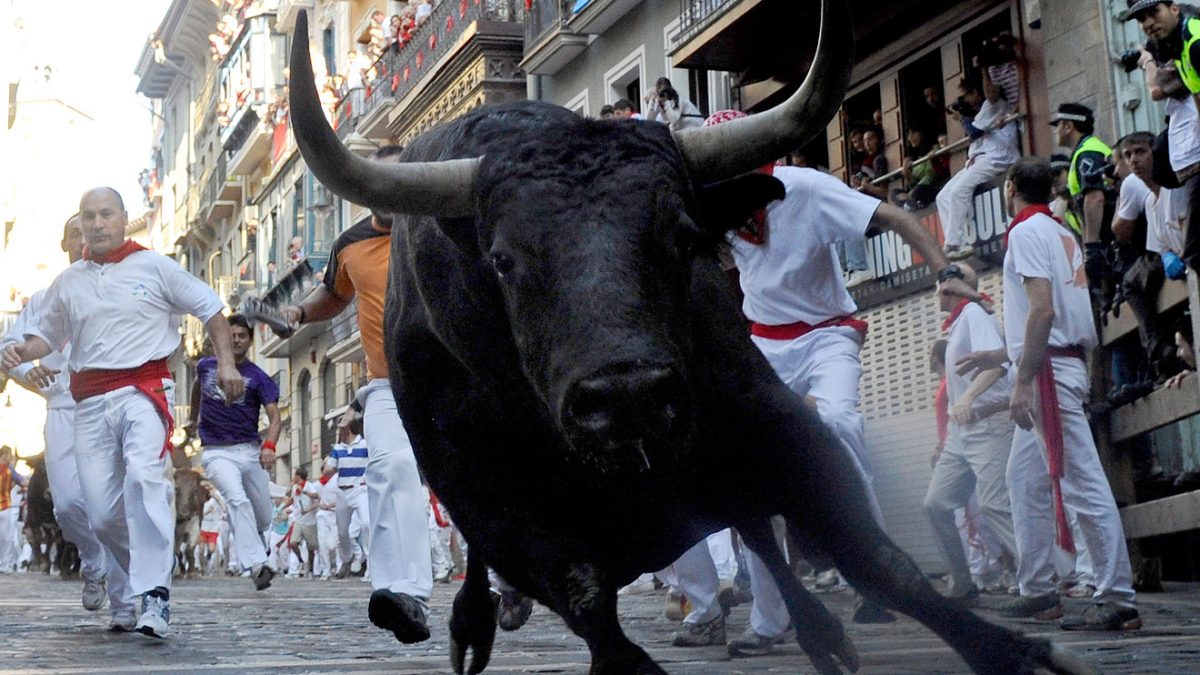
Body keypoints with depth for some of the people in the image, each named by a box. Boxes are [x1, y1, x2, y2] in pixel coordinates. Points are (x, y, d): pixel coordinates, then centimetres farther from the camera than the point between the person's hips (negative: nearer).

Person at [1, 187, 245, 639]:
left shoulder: (154, 267, 6)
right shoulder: (68, 283, 16)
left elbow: (210, 308, 11)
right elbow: (47, 335, 25)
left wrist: (226, 362, 1)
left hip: (144, 389, -4)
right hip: (90, 401, 4)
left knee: (143, 476, -28)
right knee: (101, 511, 0)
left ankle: (155, 597, -30)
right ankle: (149, 574, 25)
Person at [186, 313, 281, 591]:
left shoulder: (258, 378, -2)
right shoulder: (206, 366, 6)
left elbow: (274, 415, -12)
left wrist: (269, 446, -30)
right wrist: (194, 418, 40)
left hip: (251, 450, 1)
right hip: (217, 452, -1)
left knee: (264, 520, 5)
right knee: (238, 500, -28)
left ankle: (240, 530, 41)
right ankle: (257, 564, -36)